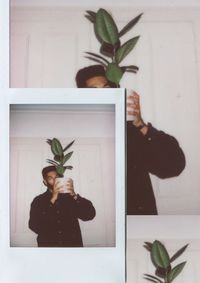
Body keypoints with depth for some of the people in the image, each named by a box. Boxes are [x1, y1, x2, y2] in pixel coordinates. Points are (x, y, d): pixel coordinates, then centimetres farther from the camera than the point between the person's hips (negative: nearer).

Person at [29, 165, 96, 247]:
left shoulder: (70, 197, 8)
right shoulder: (38, 201, 6)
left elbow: (90, 215, -3)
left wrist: (74, 195, -17)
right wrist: (53, 200, -14)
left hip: (73, 244, 1)